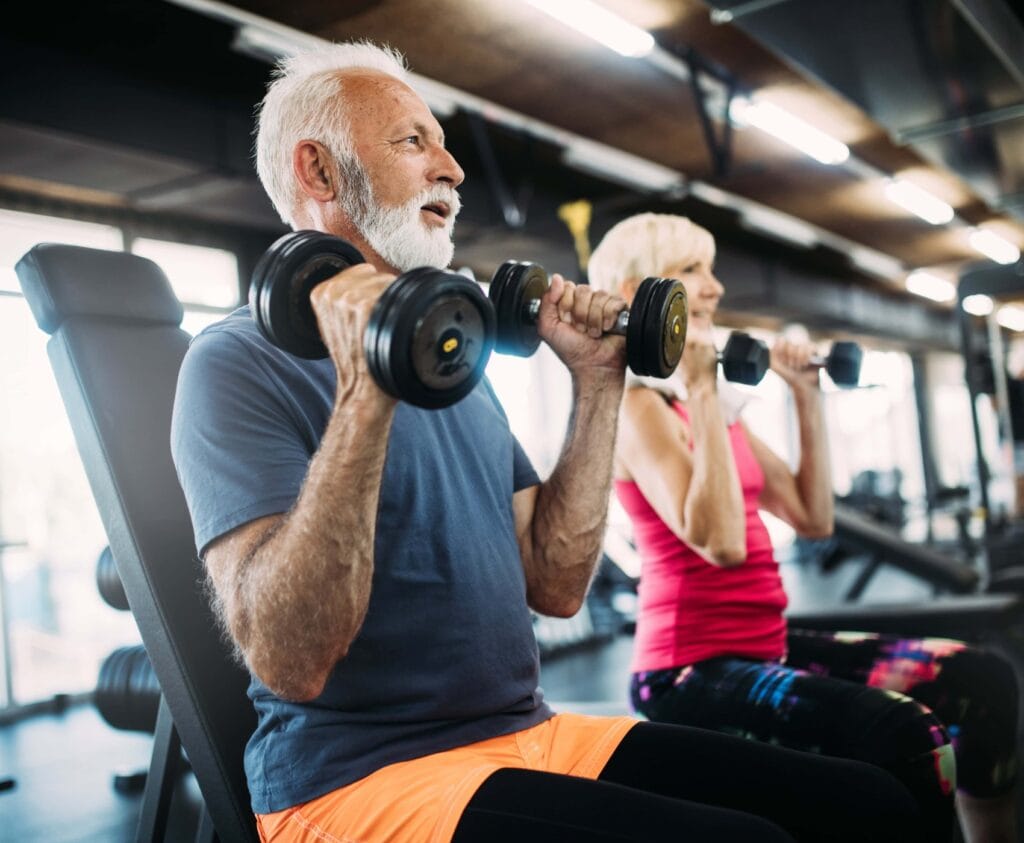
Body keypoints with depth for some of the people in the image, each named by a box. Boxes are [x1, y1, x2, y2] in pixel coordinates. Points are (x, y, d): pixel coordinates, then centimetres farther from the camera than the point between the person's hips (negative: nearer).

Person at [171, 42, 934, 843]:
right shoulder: (242, 363, -8)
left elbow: (555, 584, 8)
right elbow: (287, 661, -20)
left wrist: (597, 382, 4)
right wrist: (364, 396, -29)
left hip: (531, 736, 7)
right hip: (361, 776, -6)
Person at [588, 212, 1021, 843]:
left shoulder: (718, 406, 14)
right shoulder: (638, 405, -11)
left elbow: (813, 518, 13)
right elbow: (720, 543, -25)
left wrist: (807, 401, 12)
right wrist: (699, 393, -23)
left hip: (765, 645, 8)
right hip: (692, 669, -8)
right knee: (903, 736, -29)